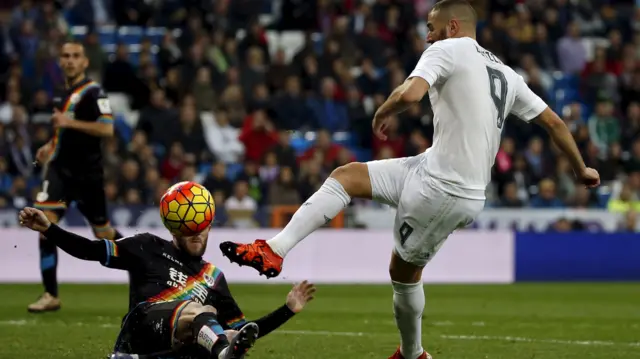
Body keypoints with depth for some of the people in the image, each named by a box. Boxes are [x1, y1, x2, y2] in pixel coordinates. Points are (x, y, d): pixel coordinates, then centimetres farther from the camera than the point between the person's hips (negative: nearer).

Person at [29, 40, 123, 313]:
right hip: (60, 168, 6)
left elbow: (106, 129, -23)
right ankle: (50, 295, -10)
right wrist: (50, 146, 15)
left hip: (87, 173, -6)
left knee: (103, 232, 6)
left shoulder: (93, 91, -12)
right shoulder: (62, 93, 13)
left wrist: (69, 122, -27)